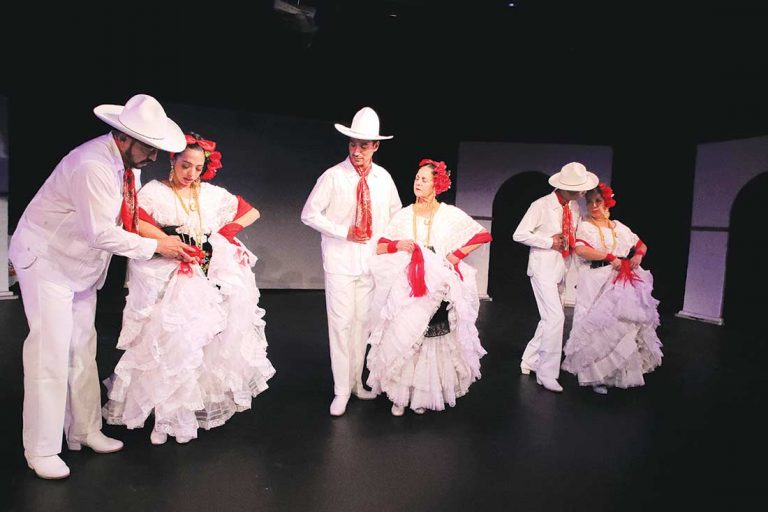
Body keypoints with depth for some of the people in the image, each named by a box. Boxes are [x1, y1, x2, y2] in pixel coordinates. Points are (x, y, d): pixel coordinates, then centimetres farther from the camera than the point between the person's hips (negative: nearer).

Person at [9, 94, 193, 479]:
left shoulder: (129, 161, -3)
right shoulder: (92, 166, -29)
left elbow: (132, 211, 5)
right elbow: (102, 233, -29)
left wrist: (167, 237, -9)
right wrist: (156, 247, -21)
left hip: (81, 264, 8)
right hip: (46, 259, -8)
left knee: (82, 347, 11)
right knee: (51, 350, -6)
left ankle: (85, 430, 23)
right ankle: (41, 450, 7)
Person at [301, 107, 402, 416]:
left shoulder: (384, 178, 2)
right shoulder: (333, 176, -10)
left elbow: (396, 212, 19)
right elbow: (309, 214, -8)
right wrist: (344, 233, -14)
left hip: (371, 261, 4)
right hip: (340, 261, -4)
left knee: (363, 322, 11)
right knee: (341, 323, -3)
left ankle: (356, 382, 26)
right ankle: (341, 390, 11)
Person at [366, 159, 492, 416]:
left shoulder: (450, 214, 1)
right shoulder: (403, 215, 7)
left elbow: (484, 235, 3)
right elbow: (379, 248, 6)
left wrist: (457, 254, -4)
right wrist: (397, 245, -13)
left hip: (437, 288, -1)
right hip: (406, 288, 2)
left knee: (432, 341, 1)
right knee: (402, 340, -2)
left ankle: (423, 395, 19)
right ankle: (400, 395, 12)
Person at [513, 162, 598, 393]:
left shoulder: (575, 207, 8)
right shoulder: (541, 205, -12)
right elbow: (519, 234, -13)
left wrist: (572, 243, 0)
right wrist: (549, 242, -16)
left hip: (561, 269, 8)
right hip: (543, 268, -7)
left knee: (549, 319, 13)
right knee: (556, 318, -12)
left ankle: (529, 361, 29)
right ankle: (547, 374, -2)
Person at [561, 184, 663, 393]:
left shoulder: (619, 227, 15)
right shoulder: (586, 227, -1)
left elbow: (641, 245, 23)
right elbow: (580, 250, -20)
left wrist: (638, 255, 0)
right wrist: (610, 257, -21)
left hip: (625, 282, 5)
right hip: (600, 283, -5)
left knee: (624, 325, 9)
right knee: (599, 326, -6)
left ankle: (621, 373, 25)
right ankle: (597, 376, 7)